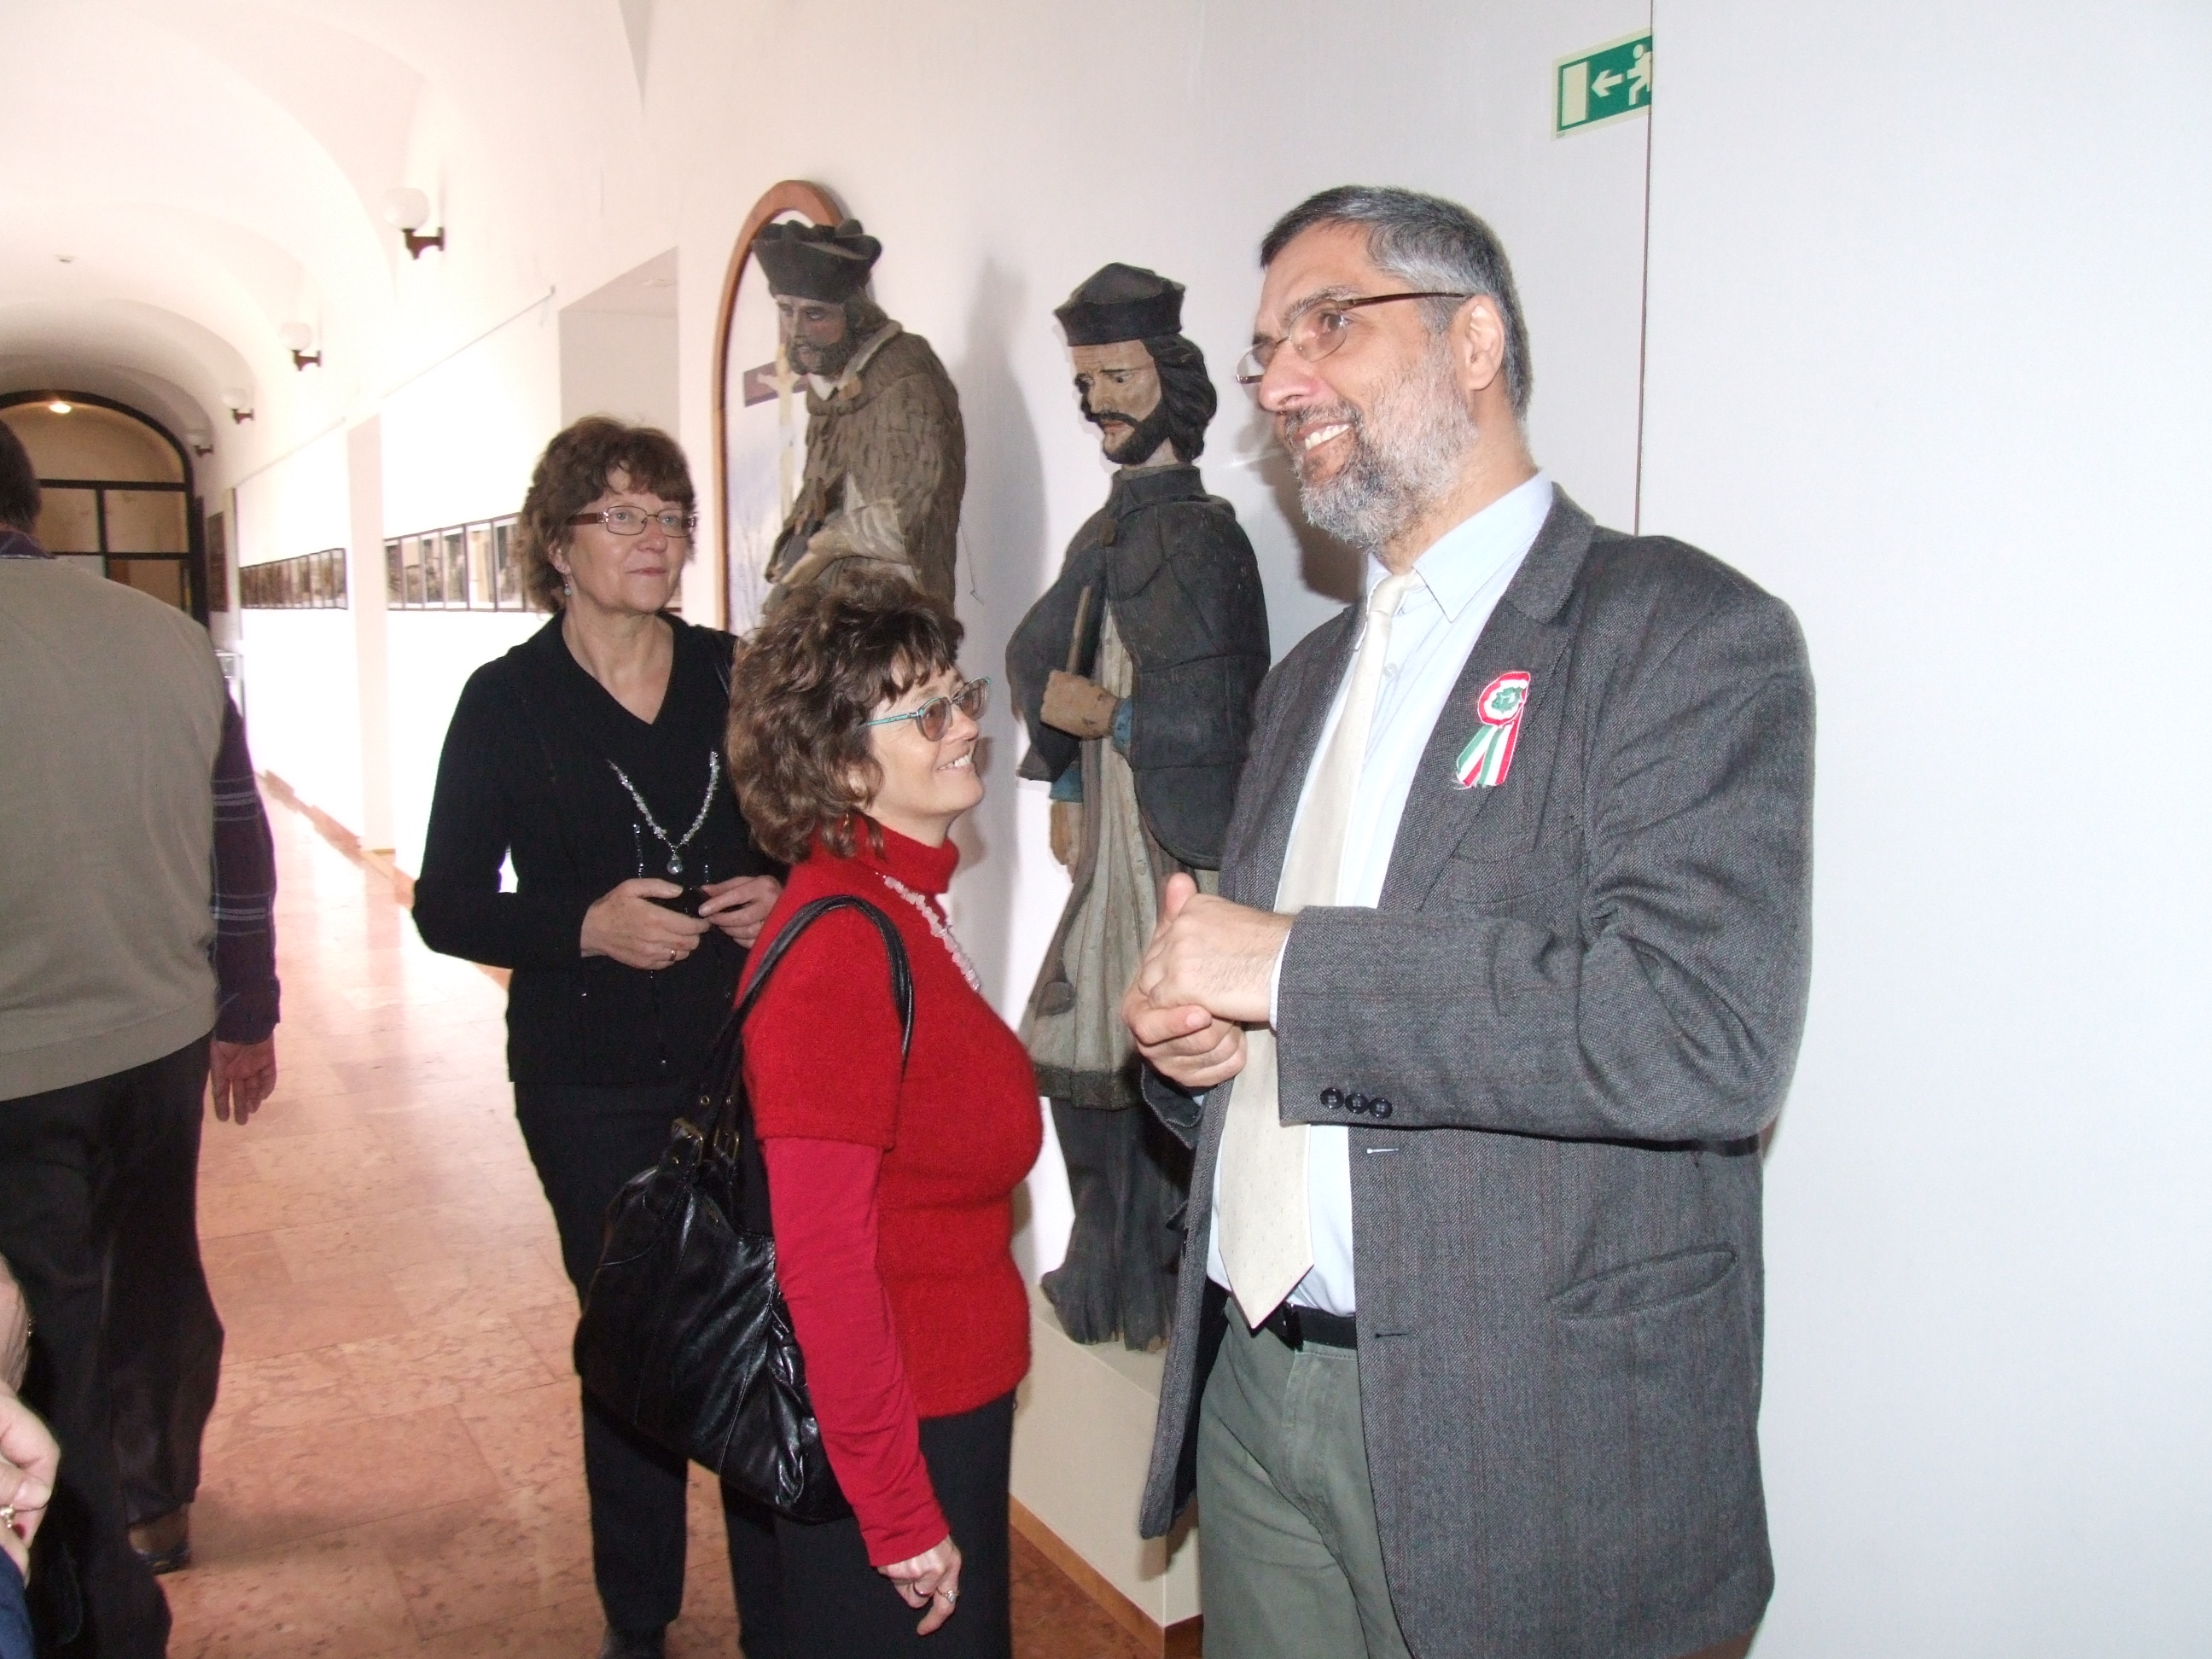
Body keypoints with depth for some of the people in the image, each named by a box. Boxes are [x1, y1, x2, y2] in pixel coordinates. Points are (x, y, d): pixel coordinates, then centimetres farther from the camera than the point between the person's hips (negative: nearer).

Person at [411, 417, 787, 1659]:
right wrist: (587, 925, -16)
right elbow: (447, 904, 0)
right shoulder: (507, 701, 0)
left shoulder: (737, 676, 5)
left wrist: (782, 894, -7)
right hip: (592, 1081, -1)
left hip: (746, 1059, 1)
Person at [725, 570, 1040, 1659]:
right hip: (888, 1445, -8)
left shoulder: (901, 907, 4)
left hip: (950, 1405, 9)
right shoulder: (841, 943, -24)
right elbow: (821, 1261, -25)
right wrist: (902, 1515, -20)